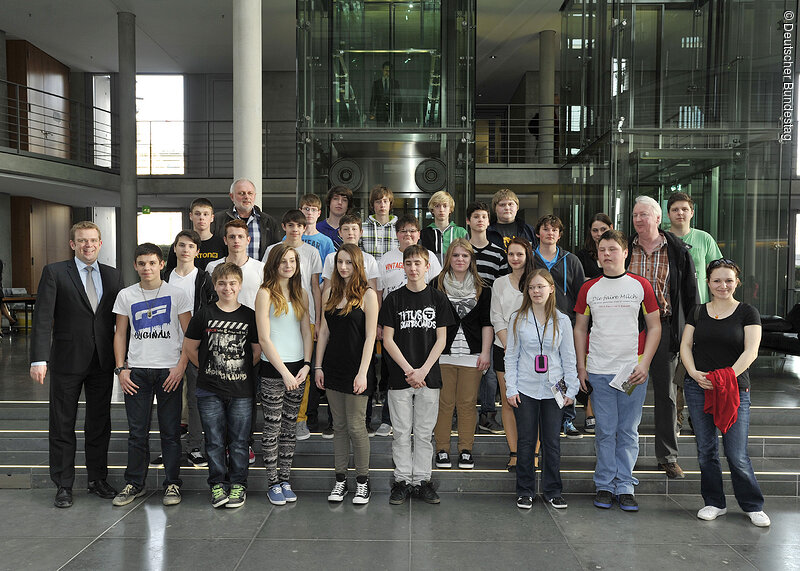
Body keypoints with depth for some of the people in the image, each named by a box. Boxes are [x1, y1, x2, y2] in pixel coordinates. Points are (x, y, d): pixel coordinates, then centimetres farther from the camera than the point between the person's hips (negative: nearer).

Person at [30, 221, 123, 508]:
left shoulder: (113, 276, 7)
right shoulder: (54, 272, -3)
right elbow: (42, 318, -9)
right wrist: (39, 359, -17)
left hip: (103, 362, 3)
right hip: (67, 361, -3)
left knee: (100, 424, 12)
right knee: (62, 426, 7)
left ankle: (98, 479, 27)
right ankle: (63, 485, 20)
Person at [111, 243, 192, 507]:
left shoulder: (176, 294, 0)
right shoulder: (126, 296, 7)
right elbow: (120, 334, 11)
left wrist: (181, 366, -9)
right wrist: (121, 368, 2)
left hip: (170, 371, -2)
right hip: (136, 371, 2)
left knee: (171, 430, 4)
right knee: (137, 432, 7)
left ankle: (172, 483, 16)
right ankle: (134, 483, 21)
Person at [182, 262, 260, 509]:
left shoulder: (249, 316, 1)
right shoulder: (204, 314, 1)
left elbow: (258, 351, 8)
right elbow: (189, 348, 8)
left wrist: (242, 371, 5)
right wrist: (207, 369, 7)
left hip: (241, 390, 0)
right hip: (210, 391, 0)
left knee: (239, 440, 6)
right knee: (214, 440, 7)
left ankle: (238, 484, 19)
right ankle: (218, 484, 19)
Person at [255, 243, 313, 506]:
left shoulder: (301, 294, 11)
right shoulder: (266, 293, -5)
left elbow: (307, 333, 11)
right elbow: (264, 339, -10)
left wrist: (306, 365, -3)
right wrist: (284, 372, -13)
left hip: (297, 368, 5)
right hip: (273, 369, -5)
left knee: (290, 427, 10)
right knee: (273, 428, 1)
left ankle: (285, 480, 20)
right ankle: (273, 483, 12)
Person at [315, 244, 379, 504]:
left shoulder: (367, 294, -7)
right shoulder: (330, 293, 8)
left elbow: (370, 336, -10)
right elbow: (324, 331, 11)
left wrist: (362, 372, -16)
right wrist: (318, 366, 6)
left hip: (356, 369, -5)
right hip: (333, 367, 5)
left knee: (356, 426, 0)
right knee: (339, 426, 12)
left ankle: (363, 481, 15)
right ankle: (340, 479, 22)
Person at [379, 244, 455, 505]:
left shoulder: (438, 298, 3)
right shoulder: (394, 299, 1)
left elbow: (441, 339, 1)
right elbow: (388, 339, -1)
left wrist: (423, 370, -10)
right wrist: (408, 370, -10)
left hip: (429, 376, 0)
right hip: (399, 376, 0)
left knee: (424, 433, 8)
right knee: (401, 432, 6)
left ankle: (422, 480, 19)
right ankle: (402, 480, 18)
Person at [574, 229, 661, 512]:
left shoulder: (641, 286, 3)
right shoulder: (589, 288, 7)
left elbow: (654, 328, 5)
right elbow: (580, 328, 12)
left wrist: (644, 364, -5)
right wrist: (581, 366, 4)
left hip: (633, 371, -1)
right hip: (599, 371, 1)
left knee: (628, 431, 5)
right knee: (605, 431, 5)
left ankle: (625, 487, 16)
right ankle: (604, 485, 16)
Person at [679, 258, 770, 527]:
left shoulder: (747, 313, 3)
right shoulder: (697, 313, 10)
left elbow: (751, 351, -6)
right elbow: (685, 346, 6)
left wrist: (729, 376, -19)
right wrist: (694, 373, -11)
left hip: (735, 389, -3)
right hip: (698, 388, 3)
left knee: (736, 454, -3)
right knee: (706, 449, 8)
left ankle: (753, 506, 18)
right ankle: (714, 502, 23)